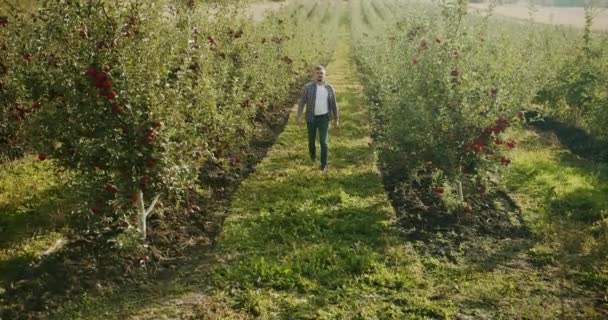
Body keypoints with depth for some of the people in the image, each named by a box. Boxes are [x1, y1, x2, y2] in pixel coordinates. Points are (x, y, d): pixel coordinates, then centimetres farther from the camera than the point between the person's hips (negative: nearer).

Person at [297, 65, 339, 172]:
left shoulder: (329, 88, -3)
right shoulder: (308, 87, -8)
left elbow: (333, 104, 5)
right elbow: (302, 102, -8)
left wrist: (336, 119, 7)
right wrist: (299, 116, -20)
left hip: (323, 118, 0)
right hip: (311, 118, 0)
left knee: (323, 141, -9)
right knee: (311, 140, 14)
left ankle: (324, 164, 1)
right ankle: (312, 153, 48)